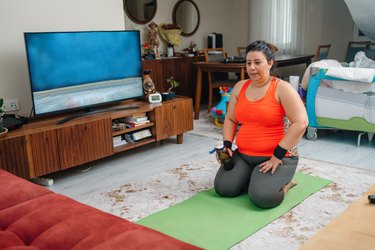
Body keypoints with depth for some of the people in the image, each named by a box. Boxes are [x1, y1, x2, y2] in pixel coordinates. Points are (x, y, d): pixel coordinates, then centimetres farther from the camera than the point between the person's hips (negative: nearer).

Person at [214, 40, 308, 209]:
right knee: (223, 188, -13)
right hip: (242, 155, 6)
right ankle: (255, 177, 15)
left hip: (276, 157, -5)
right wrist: (227, 145, -3)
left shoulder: (282, 88, -12)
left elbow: (300, 123, -19)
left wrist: (278, 155, -21)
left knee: (262, 197, -27)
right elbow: (230, 119, 13)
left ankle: (285, 182, 8)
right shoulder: (240, 87, 7)